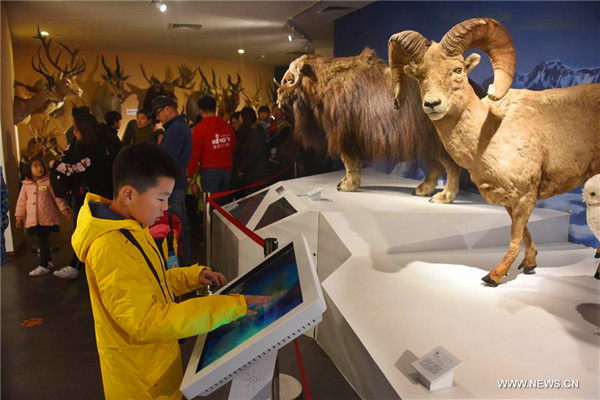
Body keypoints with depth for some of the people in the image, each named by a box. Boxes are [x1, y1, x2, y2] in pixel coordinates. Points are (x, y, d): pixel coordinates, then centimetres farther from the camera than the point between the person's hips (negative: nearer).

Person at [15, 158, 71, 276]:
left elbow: (57, 197, -3)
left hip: (47, 218, -4)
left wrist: (64, 210, -7)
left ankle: (43, 266, 3)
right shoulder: (26, 185, 7)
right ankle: (48, 261, 27)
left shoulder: (48, 182, -3)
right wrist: (19, 216, 11)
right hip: (33, 220, 4)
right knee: (42, 241, 12)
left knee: (42, 241, -6)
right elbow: (21, 202, 12)